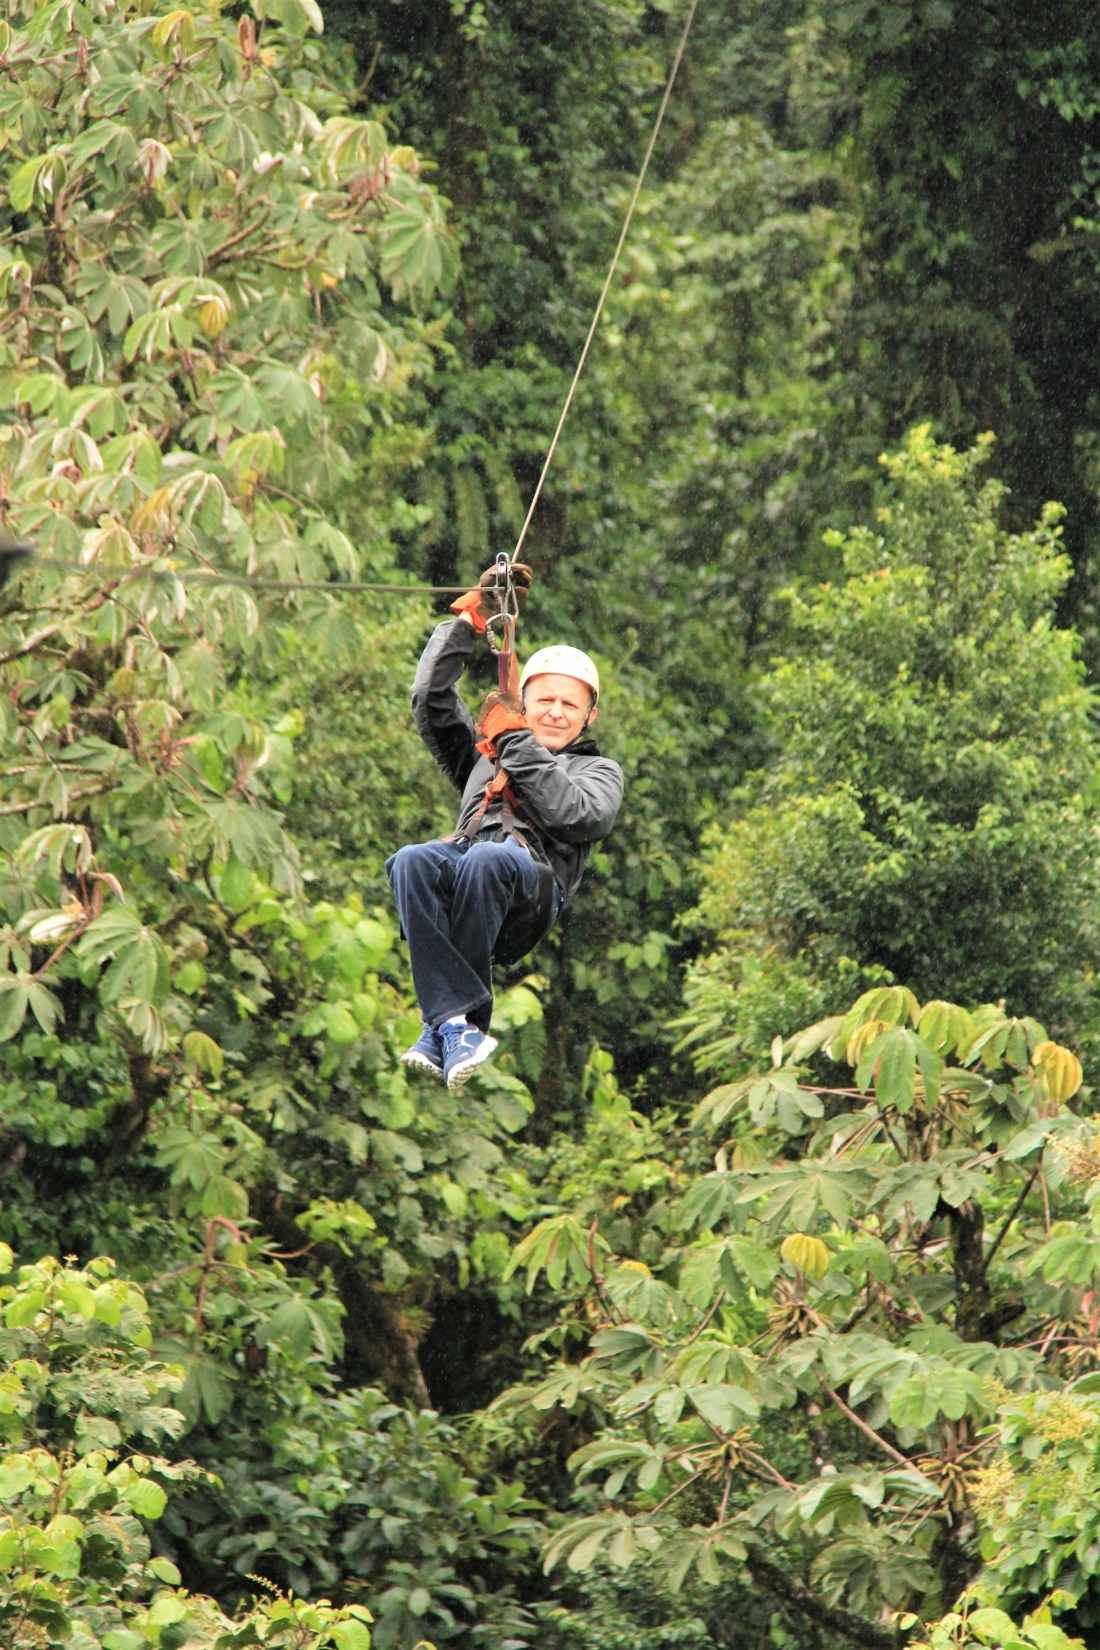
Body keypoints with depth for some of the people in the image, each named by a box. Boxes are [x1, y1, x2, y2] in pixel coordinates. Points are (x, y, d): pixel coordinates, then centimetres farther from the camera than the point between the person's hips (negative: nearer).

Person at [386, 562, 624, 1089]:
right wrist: (470, 617, 31)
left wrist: (519, 745, 8)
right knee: (411, 861, -35)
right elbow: (431, 698, 31)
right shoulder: (484, 753, 40)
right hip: (464, 861, 3)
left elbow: (573, 816, 5)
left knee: (488, 859, -41)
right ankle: (460, 1024, -44)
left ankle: (445, 1026, -36)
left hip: (533, 887, -3)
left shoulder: (600, 771, 29)